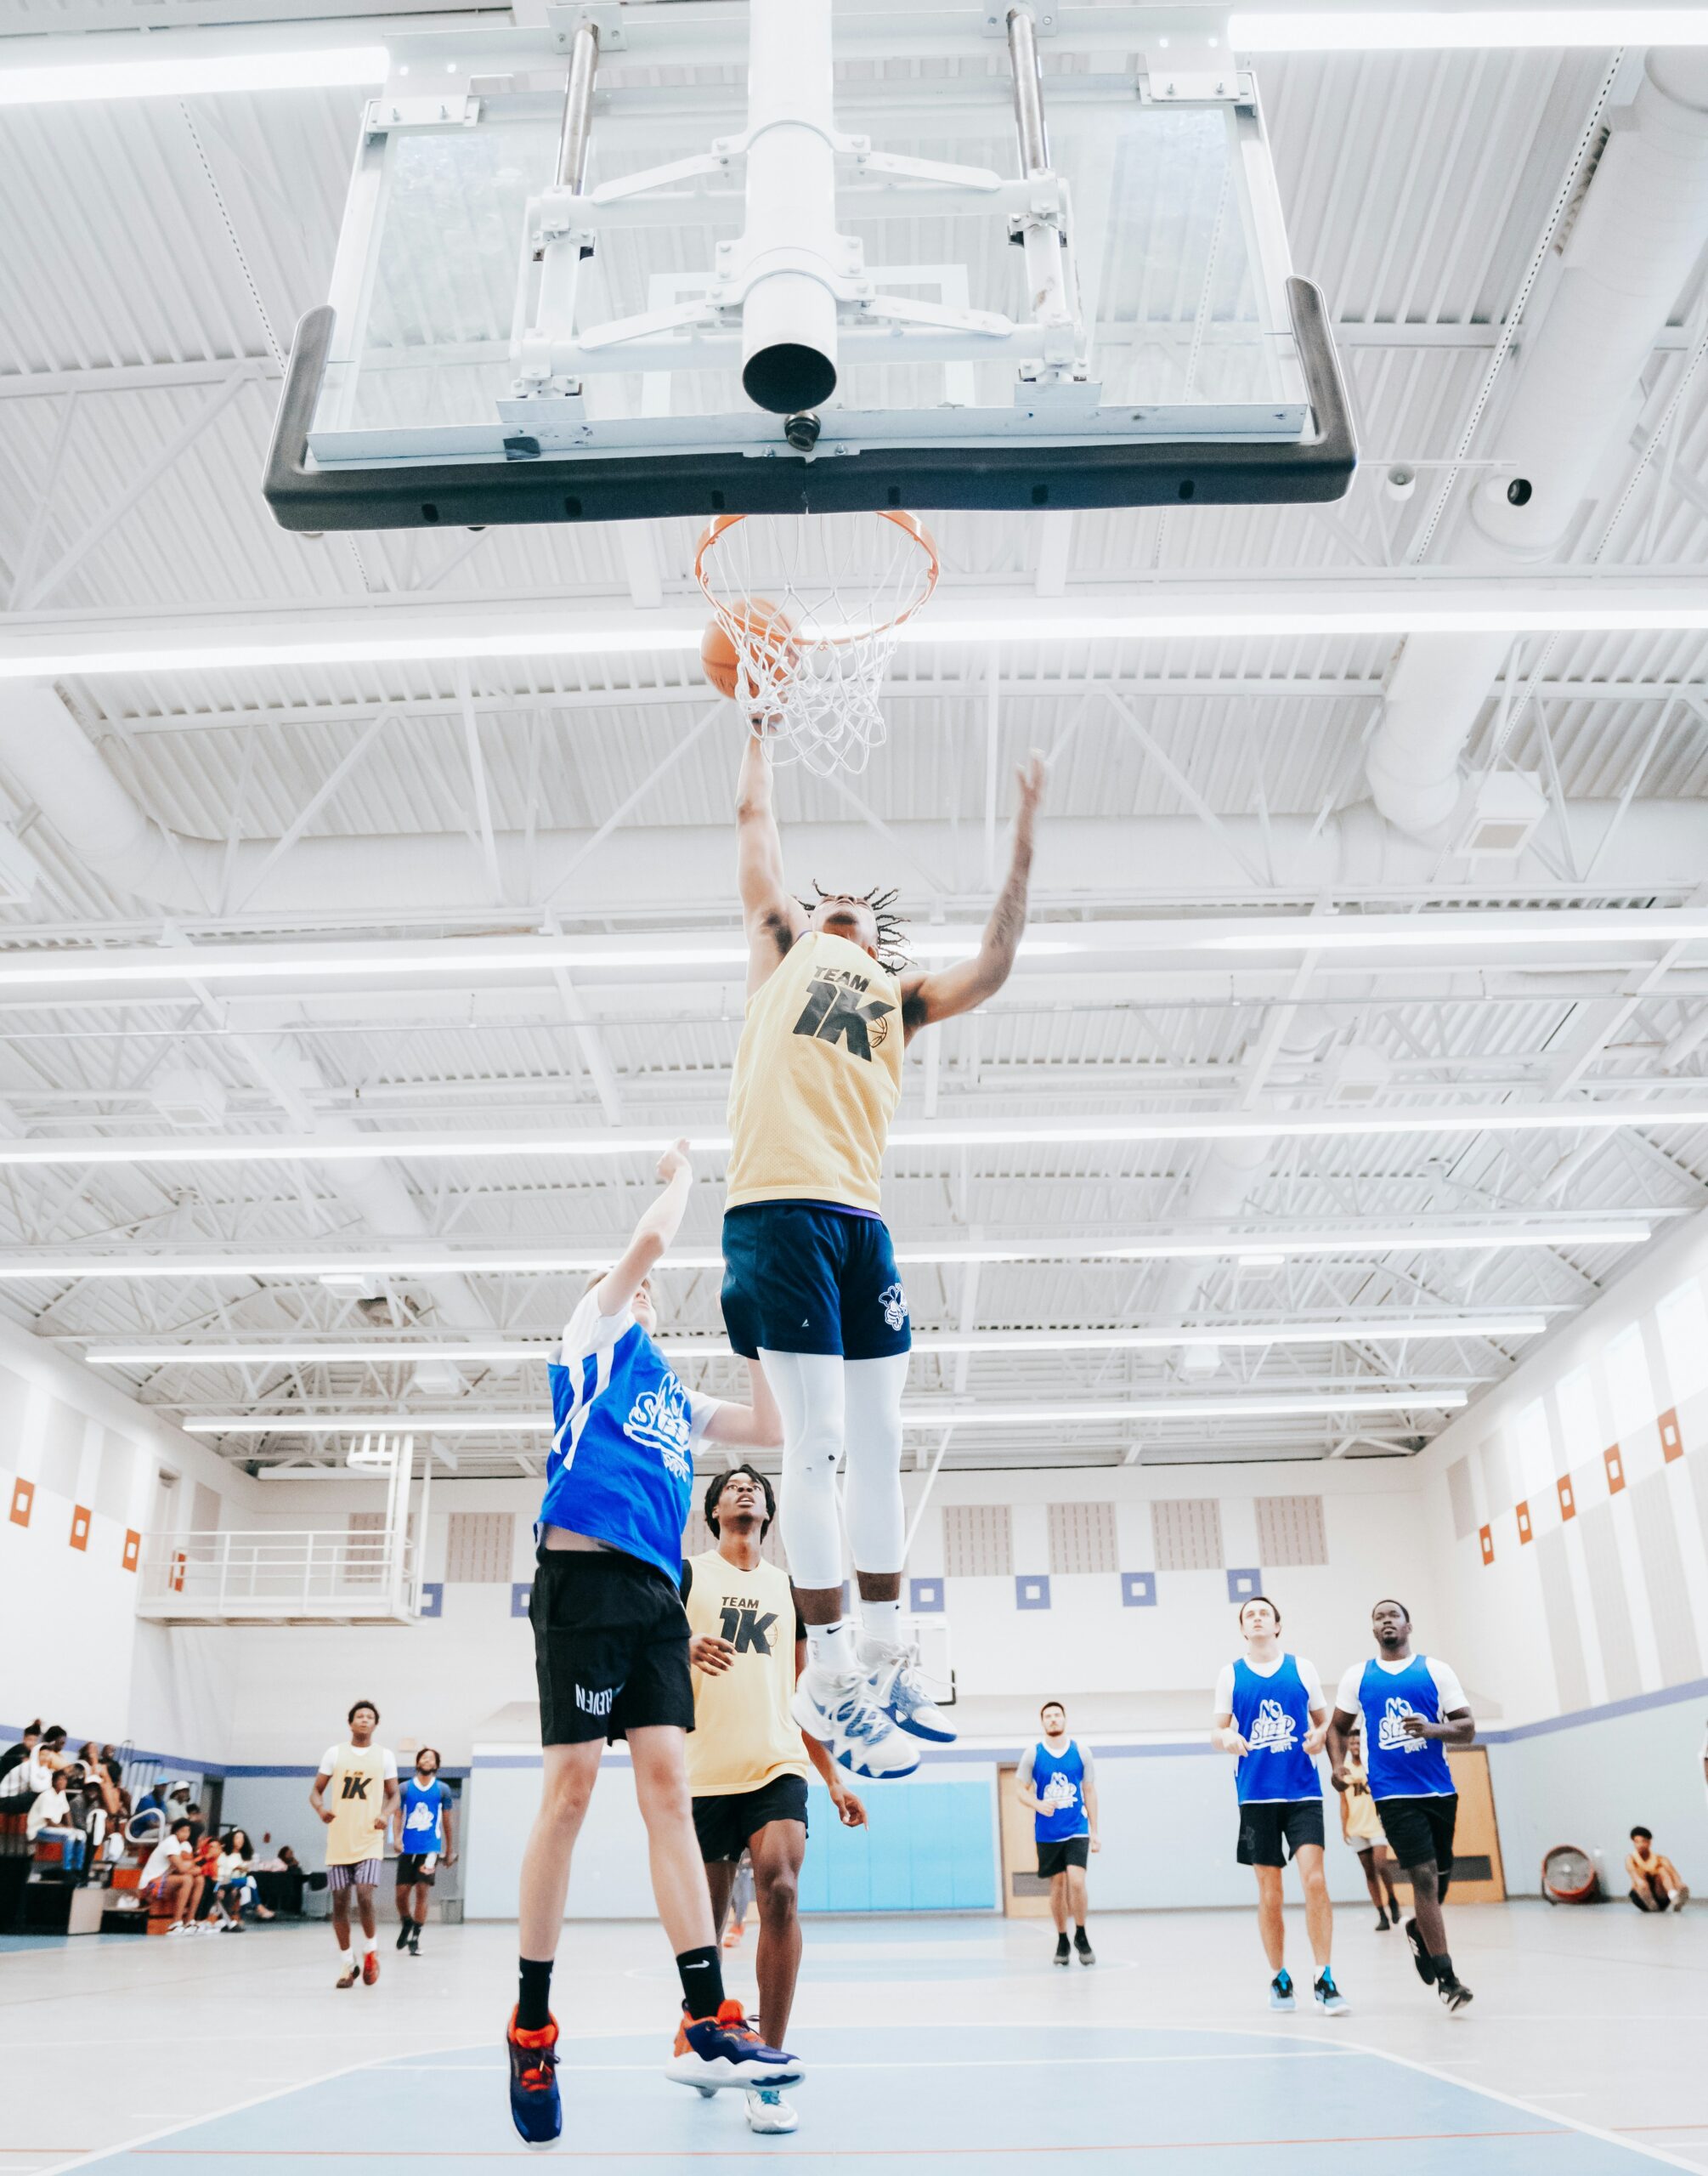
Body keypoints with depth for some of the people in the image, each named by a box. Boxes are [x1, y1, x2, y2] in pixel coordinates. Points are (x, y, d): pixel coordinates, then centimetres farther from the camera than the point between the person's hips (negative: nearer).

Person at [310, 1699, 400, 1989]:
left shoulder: (384, 1756, 5)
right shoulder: (334, 1753, 5)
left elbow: (394, 1796, 10)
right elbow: (316, 1791, 8)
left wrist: (386, 1814, -12)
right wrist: (321, 1808, -14)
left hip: (370, 1840, -1)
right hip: (339, 1840, 1)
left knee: (364, 1896, -16)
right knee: (340, 1902, 3)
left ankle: (370, 1950, 8)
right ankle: (346, 1963, 18)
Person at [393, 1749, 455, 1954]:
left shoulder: (442, 1789, 6)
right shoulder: (405, 1788, 6)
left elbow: (447, 1822, 11)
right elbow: (398, 1815, 3)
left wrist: (450, 1850, 13)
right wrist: (397, 1838, -14)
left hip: (430, 1847, -1)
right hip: (408, 1847, 1)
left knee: (422, 1890, -9)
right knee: (402, 1891, 2)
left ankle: (415, 1938, 1)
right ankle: (406, 1925, 31)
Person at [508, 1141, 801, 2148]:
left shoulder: (679, 1397, 27)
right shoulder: (591, 1340, 10)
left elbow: (772, 1430, 25)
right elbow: (653, 1239, -1)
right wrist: (681, 1173, 17)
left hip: (657, 1590, 6)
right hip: (585, 1572, -6)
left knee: (669, 1784, -3)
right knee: (572, 1784, -6)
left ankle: (706, 2020, -6)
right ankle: (533, 2026, 6)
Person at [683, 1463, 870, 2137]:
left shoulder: (789, 1588, 17)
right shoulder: (687, 1573, 6)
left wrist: (833, 1777, 16)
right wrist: (685, 1649, -26)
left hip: (778, 1768, 2)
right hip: (705, 1771, -1)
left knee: (780, 1891, -19)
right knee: (706, 1918, 8)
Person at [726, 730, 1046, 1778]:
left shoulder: (900, 994, 27)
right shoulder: (785, 946, 20)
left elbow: (993, 966, 16)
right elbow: (757, 824, 22)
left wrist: (1024, 840, 17)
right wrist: (761, 727, 31)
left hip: (862, 1218, 4)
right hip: (778, 1208, -4)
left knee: (879, 1446, 7)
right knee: (819, 1442, -7)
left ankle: (883, 1654, 19)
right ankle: (829, 1673, 1)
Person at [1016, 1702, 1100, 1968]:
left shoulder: (1081, 1751, 0)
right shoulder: (1034, 1754, -2)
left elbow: (1090, 1791, 6)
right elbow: (1021, 1789, 2)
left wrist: (1094, 1832, 5)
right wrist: (1038, 1805, -18)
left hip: (1077, 1830, -1)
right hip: (1047, 1833, 1)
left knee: (1076, 1881, -15)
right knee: (1057, 1886, 5)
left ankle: (1081, 1936, 4)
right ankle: (1062, 1941, 22)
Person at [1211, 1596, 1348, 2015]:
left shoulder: (1302, 1667, 6)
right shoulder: (1231, 1673, 5)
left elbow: (1324, 1720, 13)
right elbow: (1216, 1730, 7)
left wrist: (1320, 1736, -9)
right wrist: (1227, 1738, -16)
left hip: (1302, 1792, 0)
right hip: (1256, 1794, 0)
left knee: (1314, 1880, -13)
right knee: (1269, 1893, 4)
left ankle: (1325, 1980, -5)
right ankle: (1280, 1980, 19)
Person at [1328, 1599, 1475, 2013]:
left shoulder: (1435, 1670, 3)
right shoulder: (1357, 1676, 6)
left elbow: (1467, 1729, 1)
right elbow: (1338, 1727, 16)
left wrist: (1432, 1729, -19)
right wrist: (1337, 1764, -3)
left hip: (1440, 1790, 2)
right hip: (1394, 1794, -2)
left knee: (1441, 1874, 13)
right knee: (1425, 1878, -11)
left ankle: (1419, 1931, 42)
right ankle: (1445, 1976, -5)